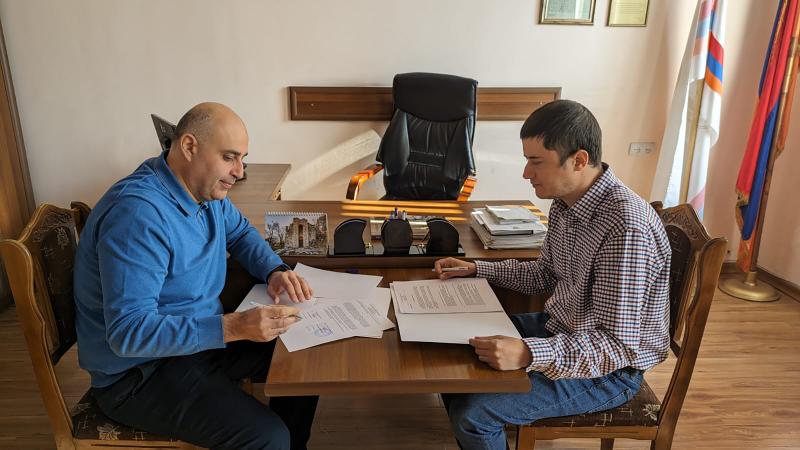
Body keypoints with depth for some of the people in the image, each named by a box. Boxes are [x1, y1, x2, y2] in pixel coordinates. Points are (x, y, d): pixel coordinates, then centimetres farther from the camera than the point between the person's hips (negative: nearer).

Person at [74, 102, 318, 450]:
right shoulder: (138, 215, -30)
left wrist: (275, 271, -5)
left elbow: (240, 232, 15)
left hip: (202, 336, 9)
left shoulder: (205, 187, -2)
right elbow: (128, 333, -32)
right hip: (139, 372, -8)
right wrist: (234, 327, -38)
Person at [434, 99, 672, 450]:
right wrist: (476, 269, 3)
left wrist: (529, 354, -42)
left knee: (473, 411, -19)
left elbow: (618, 345, -29)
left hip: (609, 369, -8)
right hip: (559, 328, 9)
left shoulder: (626, 228, -30)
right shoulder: (566, 202, -2)